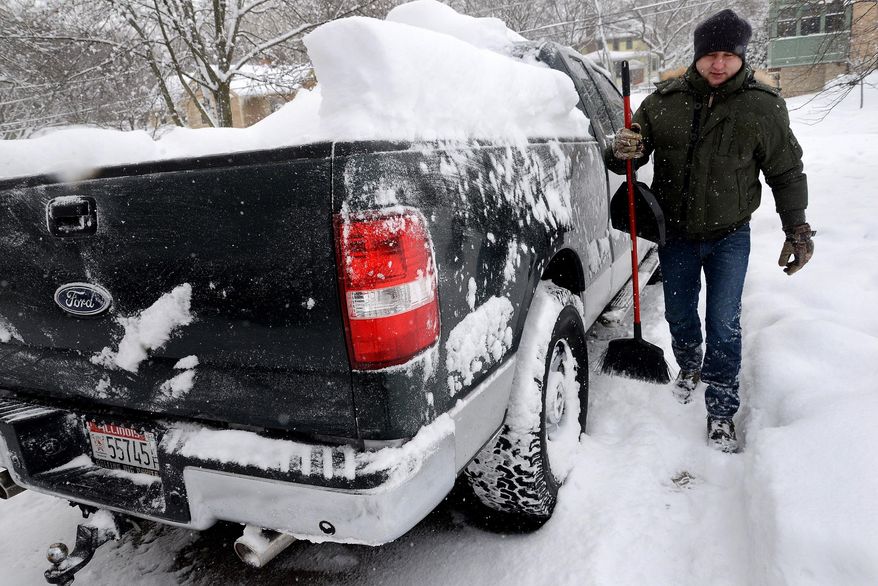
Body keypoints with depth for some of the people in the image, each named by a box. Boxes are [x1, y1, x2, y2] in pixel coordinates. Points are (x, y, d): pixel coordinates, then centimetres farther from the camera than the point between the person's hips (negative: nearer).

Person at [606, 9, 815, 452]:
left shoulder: (763, 106, -7)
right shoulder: (663, 101, -6)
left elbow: (786, 172, 2)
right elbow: (632, 153, 0)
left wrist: (797, 228, -1)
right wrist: (621, 152, -26)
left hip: (729, 237, -1)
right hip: (675, 233, 2)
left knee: (724, 324, -2)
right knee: (679, 315, 16)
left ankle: (721, 411, 13)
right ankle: (690, 369, 46)